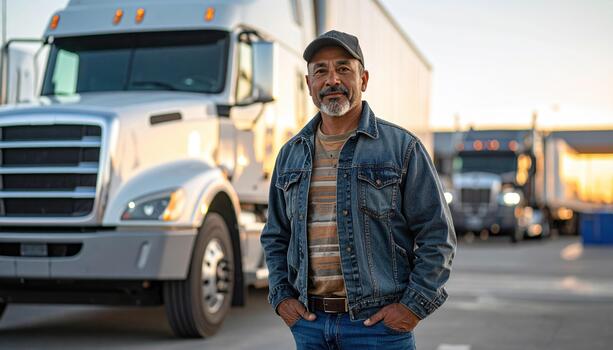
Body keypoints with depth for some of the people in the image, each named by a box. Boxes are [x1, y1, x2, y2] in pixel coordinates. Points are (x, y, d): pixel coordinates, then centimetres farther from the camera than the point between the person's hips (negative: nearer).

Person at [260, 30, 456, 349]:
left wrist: (415, 305, -9)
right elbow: (275, 237, 18)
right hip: (309, 323, 4)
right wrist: (281, 296, 7)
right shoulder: (291, 155, 10)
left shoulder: (402, 148, -3)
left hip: (380, 323, -4)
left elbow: (437, 236, -3)